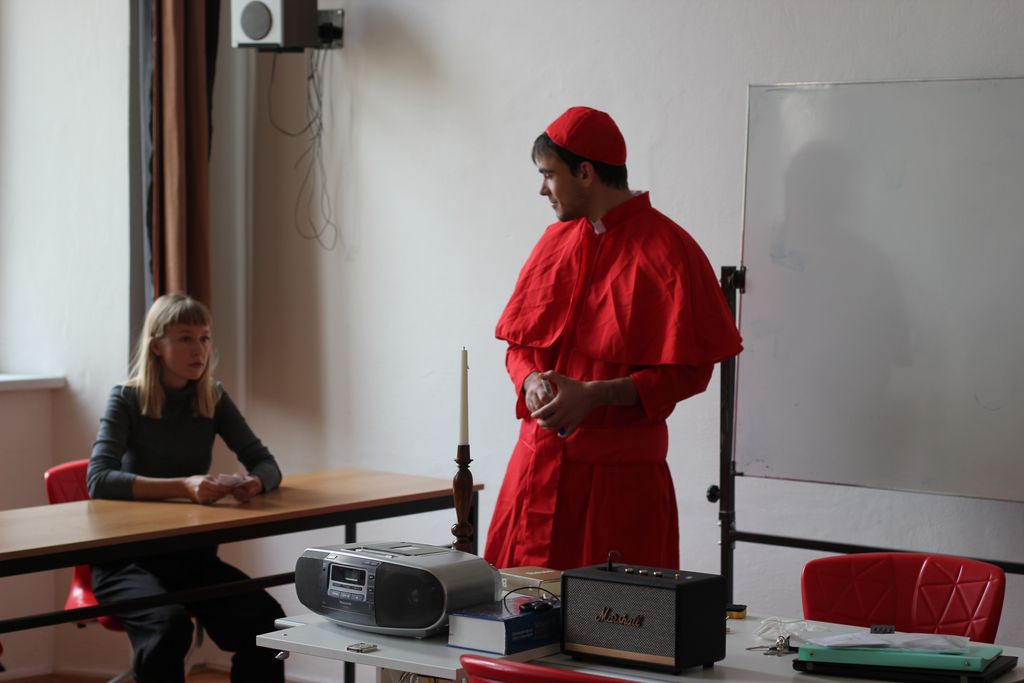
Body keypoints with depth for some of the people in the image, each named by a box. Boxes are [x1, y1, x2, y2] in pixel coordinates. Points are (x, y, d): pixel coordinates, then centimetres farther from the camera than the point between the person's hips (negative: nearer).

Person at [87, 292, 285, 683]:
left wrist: (255, 483, -21)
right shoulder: (127, 399, -8)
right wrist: (182, 487, -33)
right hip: (127, 558, -4)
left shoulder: (213, 399, 5)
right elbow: (98, 480, -21)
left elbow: (266, 464, 5)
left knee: (267, 620, -22)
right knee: (168, 625, -35)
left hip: (193, 554, 4)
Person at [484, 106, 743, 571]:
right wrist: (531, 382, -5)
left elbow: (688, 372, -10)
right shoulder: (556, 241, 11)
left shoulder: (665, 251, -8)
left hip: (621, 472, -5)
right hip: (538, 460, 5)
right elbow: (519, 342, 17)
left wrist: (593, 394, -18)